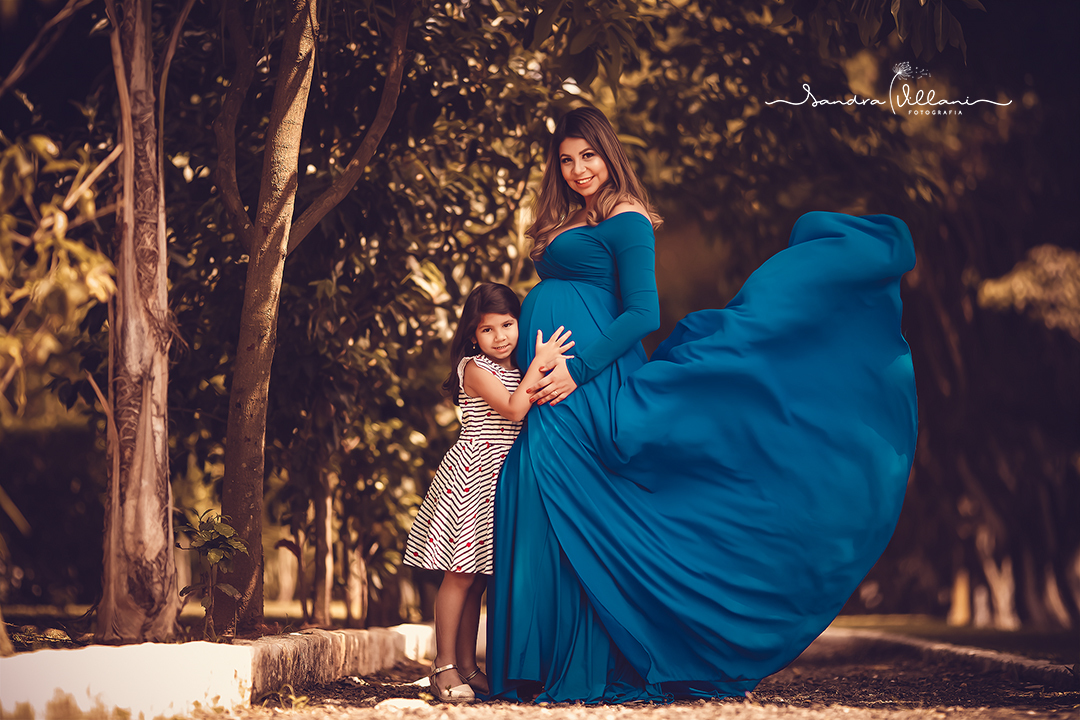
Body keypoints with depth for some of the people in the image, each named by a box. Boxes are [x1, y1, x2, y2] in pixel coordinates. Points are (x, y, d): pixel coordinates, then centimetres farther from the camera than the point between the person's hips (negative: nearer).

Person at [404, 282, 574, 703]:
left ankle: (467, 667, 13)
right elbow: (513, 408, -19)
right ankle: (444, 667, -5)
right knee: (460, 574, -8)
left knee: (478, 577, 9)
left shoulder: (517, 371, 16)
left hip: (499, 479, 7)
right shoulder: (475, 368, -9)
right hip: (470, 475, -7)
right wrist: (539, 363, -15)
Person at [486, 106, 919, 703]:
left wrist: (577, 369, -20)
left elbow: (643, 313, -13)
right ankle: (551, 671, 7)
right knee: (544, 521, 4)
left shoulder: (626, 220, -4)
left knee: (578, 523, -10)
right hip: (549, 391, 8)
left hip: (588, 390, -8)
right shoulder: (565, 225, 22)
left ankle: (589, 672, -5)